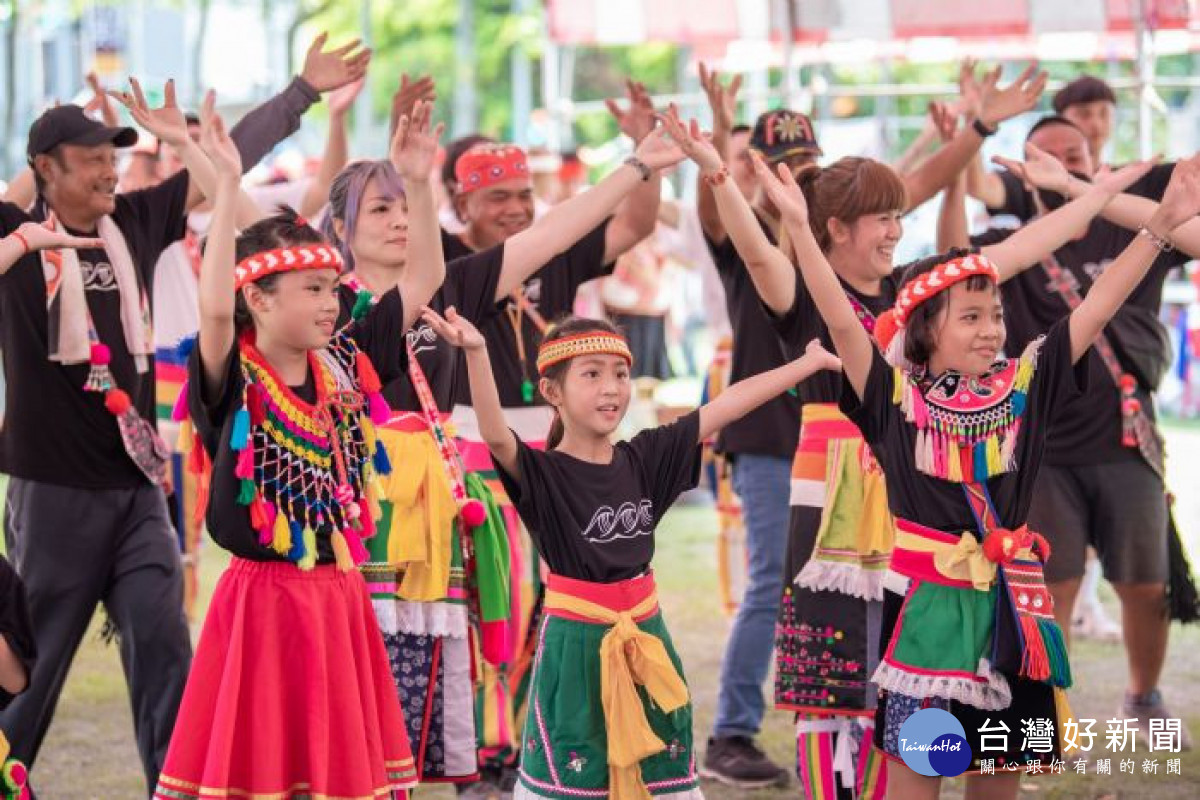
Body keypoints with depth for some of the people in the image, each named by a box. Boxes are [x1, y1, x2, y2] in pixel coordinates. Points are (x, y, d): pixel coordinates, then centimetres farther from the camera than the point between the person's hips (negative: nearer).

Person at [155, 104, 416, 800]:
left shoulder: (346, 366, 5)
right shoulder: (233, 379, -11)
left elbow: (423, 278, 8)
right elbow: (214, 308, -32)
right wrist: (228, 185, -32)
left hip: (341, 599, 6)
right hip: (263, 601, -6)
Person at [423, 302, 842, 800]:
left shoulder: (644, 458, 3)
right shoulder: (543, 473, -12)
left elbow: (728, 405, 7)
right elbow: (496, 436, -32)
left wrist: (810, 362, 13)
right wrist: (476, 353, -49)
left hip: (645, 640, 5)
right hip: (576, 646, -5)